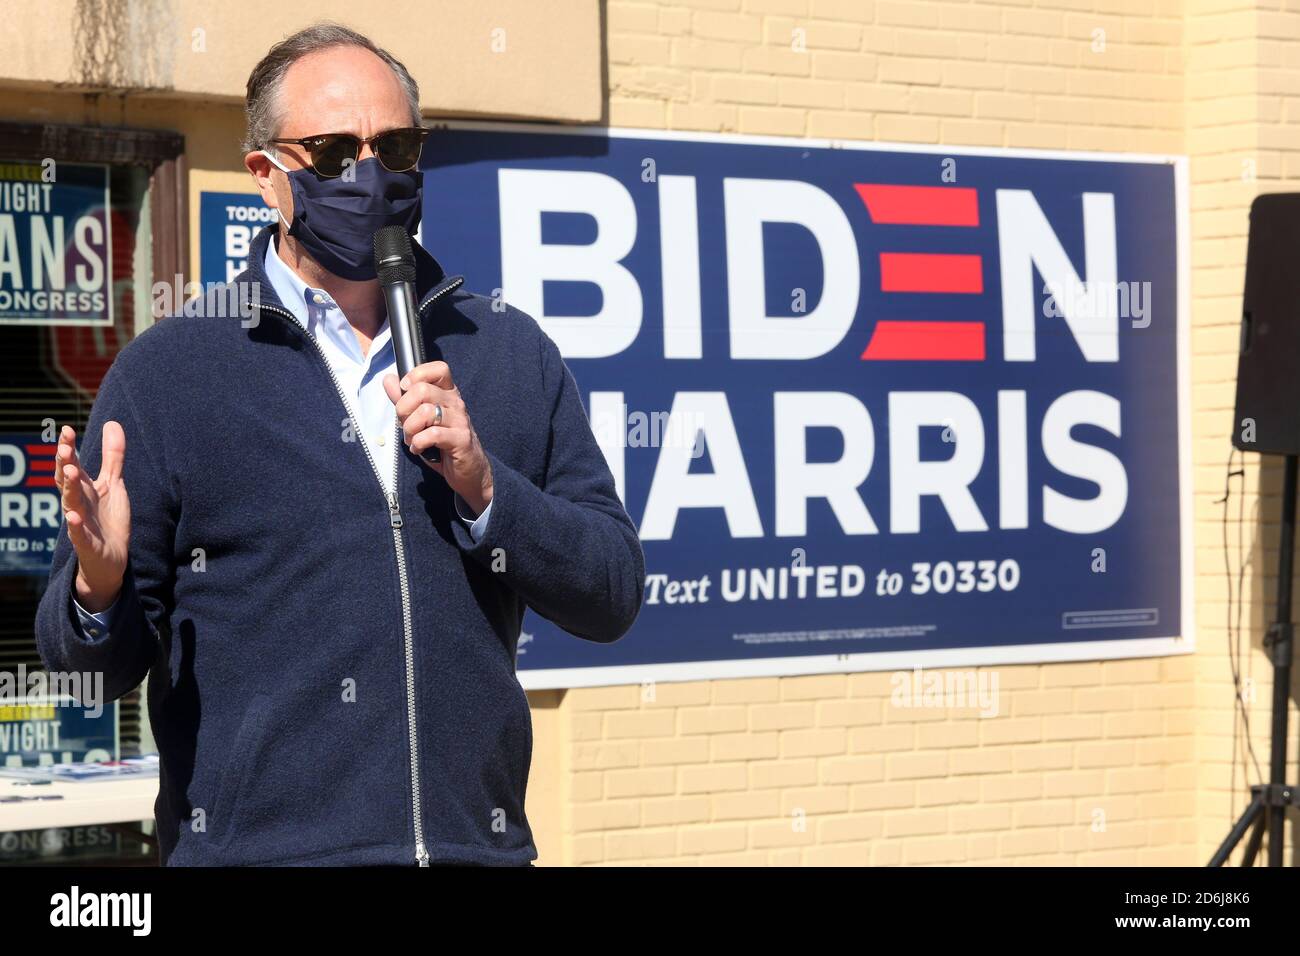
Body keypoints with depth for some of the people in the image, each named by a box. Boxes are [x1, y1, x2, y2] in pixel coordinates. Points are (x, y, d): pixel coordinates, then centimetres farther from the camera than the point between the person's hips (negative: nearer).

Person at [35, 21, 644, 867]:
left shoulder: (511, 355, 11)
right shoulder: (169, 370, 2)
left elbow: (613, 597, 5)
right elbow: (95, 661, 1)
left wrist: (486, 487, -9)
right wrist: (99, 591, -21)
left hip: (480, 842, 2)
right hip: (254, 844, -2)